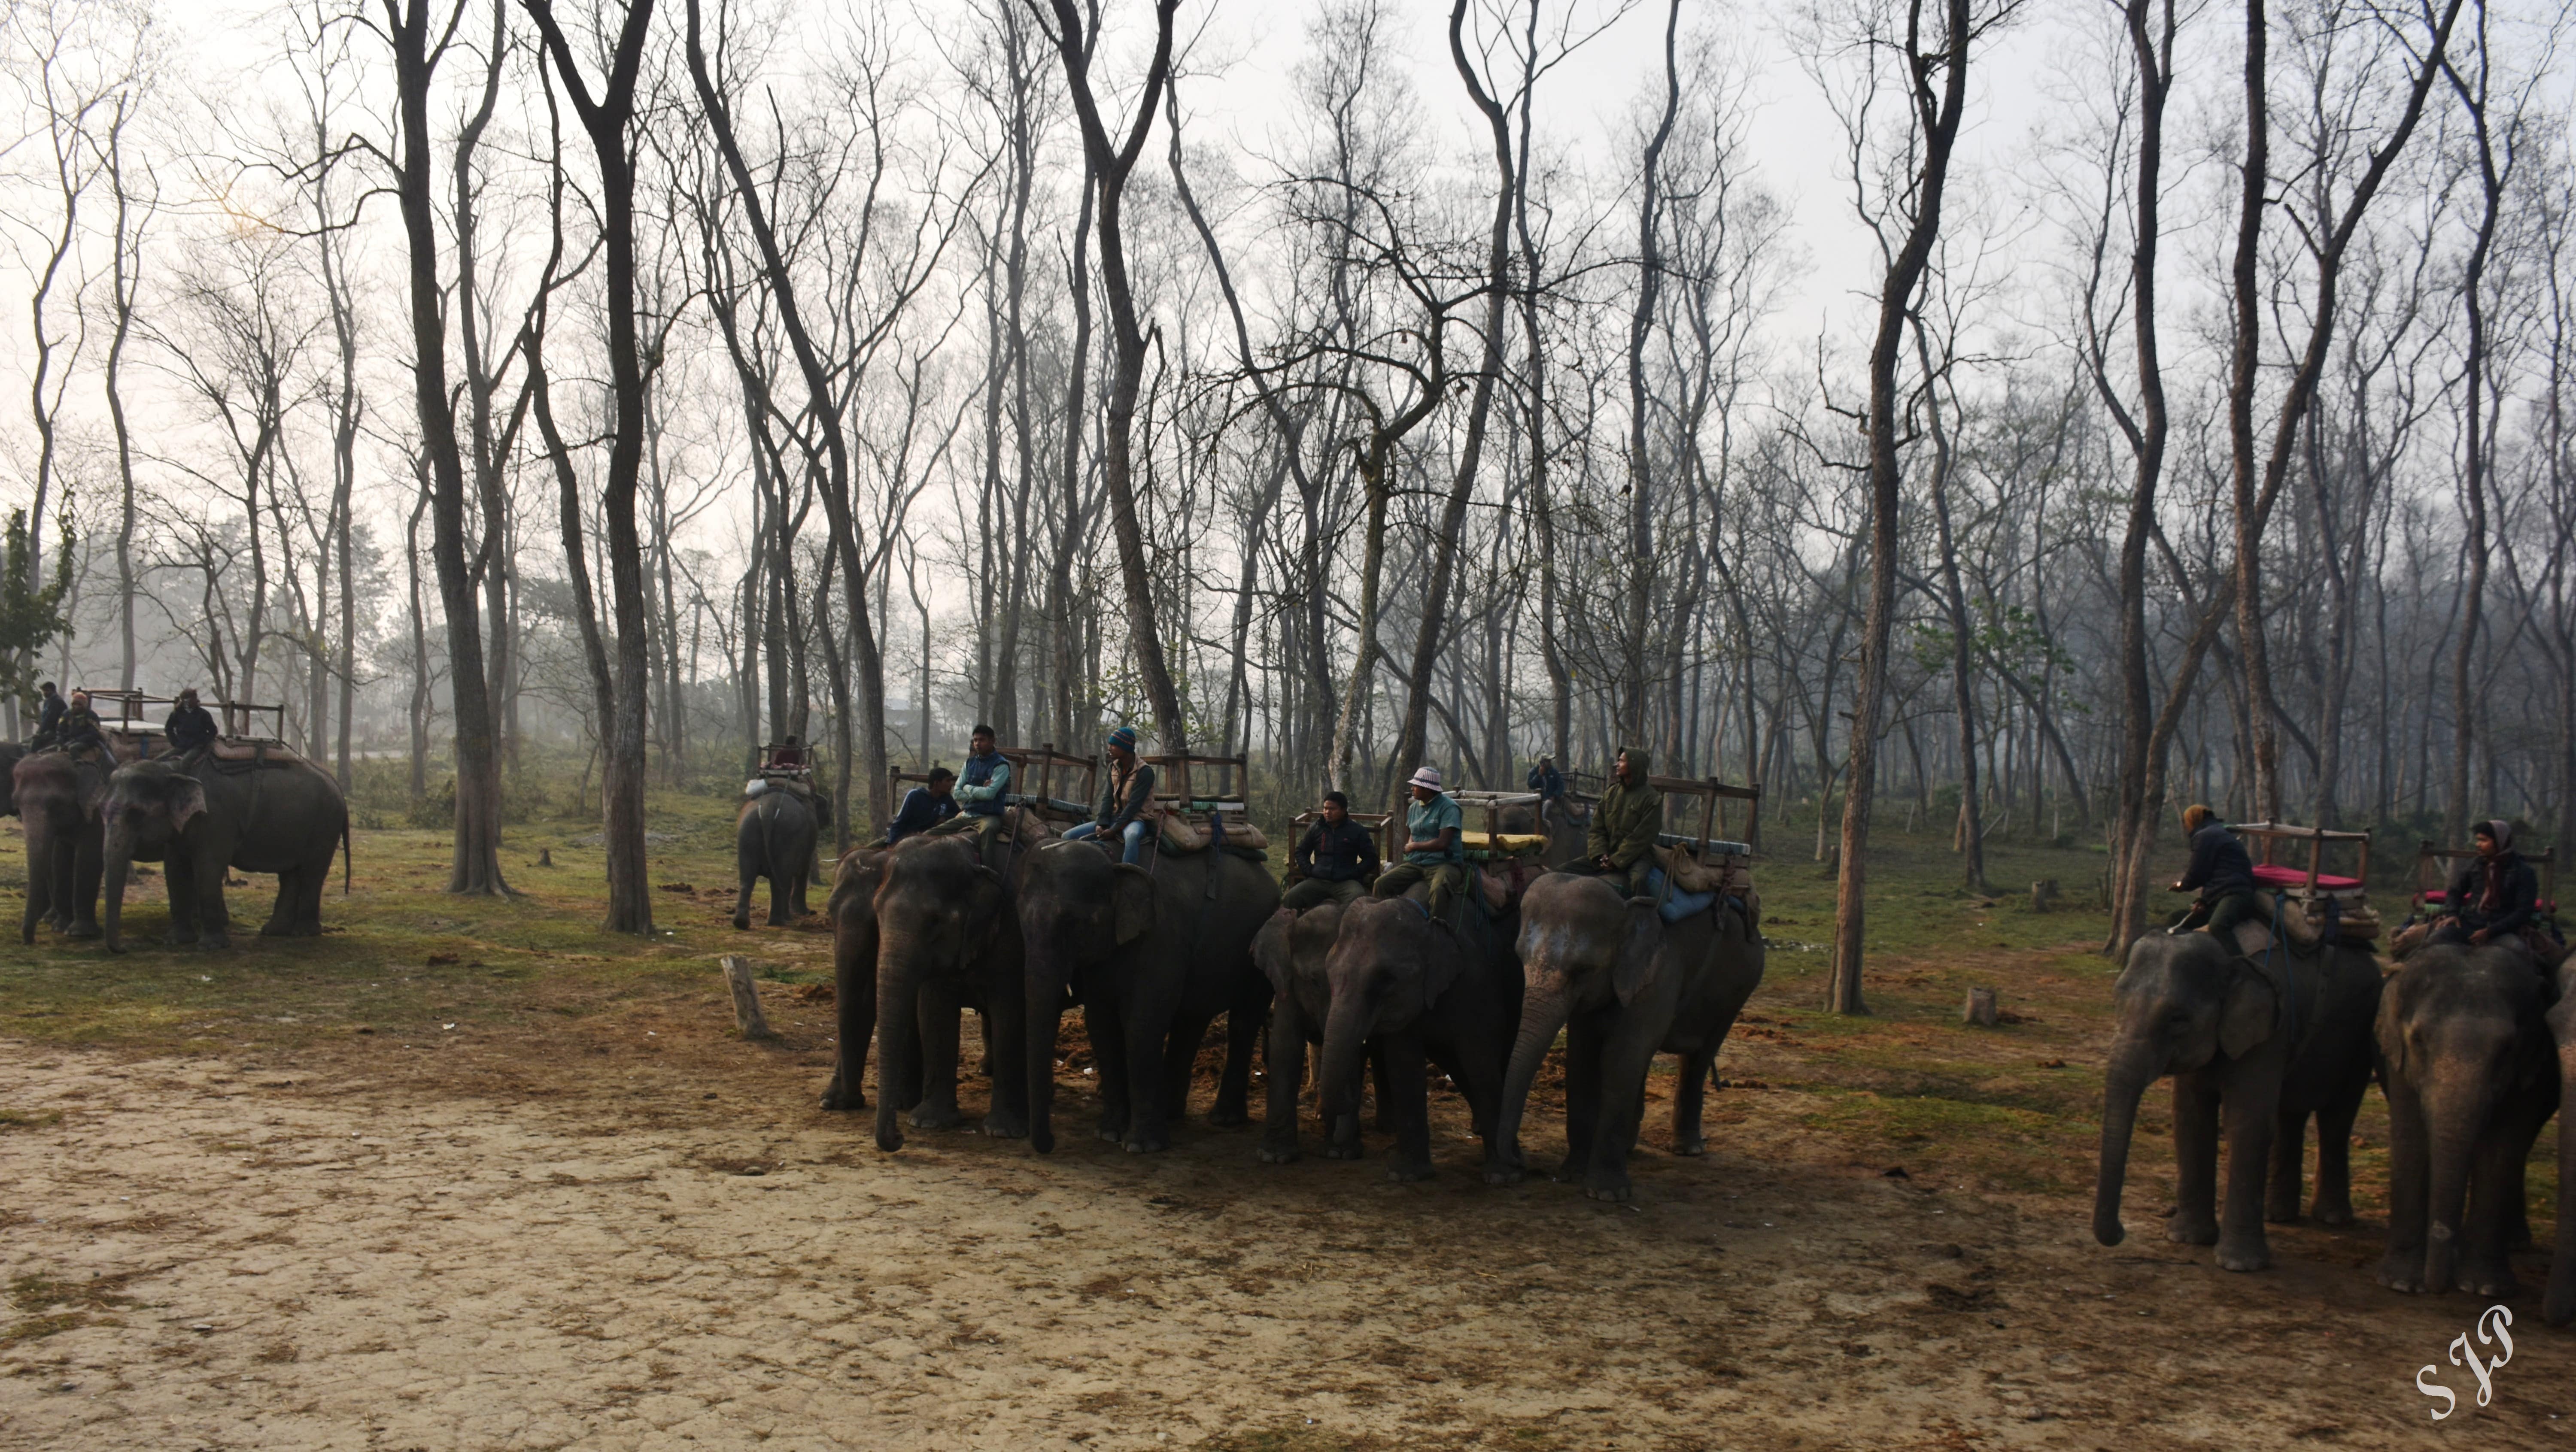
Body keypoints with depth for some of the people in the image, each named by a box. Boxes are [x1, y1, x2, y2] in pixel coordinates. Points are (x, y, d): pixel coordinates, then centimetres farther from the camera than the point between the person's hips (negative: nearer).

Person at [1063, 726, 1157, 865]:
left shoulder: (1145, 772, -15)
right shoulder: (1114, 768, 6)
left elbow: (1134, 805, -20)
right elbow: (1108, 798, 2)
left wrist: (1114, 829, -23)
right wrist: (1101, 824, -13)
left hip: (1136, 819, -7)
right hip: (1115, 817, 7)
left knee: (1132, 836, -45)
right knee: (1069, 837, -7)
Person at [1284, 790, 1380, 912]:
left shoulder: (1357, 831, 7)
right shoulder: (1316, 829, 14)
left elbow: (1371, 858, 8)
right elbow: (1300, 852, 24)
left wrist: (1353, 873, -6)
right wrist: (1309, 870, 6)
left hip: (1346, 882, -2)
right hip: (1318, 881, 2)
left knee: (1359, 902, -37)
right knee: (1290, 898, -24)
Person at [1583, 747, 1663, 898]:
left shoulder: (1652, 799, -8)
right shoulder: (1611, 792, 8)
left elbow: (1642, 838, -12)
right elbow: (1597, 828, 6)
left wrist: (1617, 861, -16)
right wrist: (1600, 854, -10)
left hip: (1637, 856, -6)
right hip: (1608, 854, 6)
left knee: (1639, 879, -39)